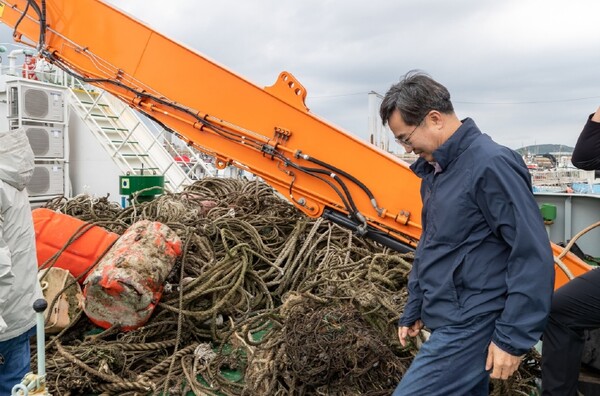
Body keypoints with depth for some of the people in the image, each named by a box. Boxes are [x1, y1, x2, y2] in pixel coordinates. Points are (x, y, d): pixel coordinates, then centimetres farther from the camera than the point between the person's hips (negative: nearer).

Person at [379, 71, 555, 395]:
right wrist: (413, 310, 19)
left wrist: (514, 338, -17)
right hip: (449, 319, 9)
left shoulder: (490, 165, -20)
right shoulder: (435, 169, 8)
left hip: (470, 325, -8)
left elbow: (533, 256, -20)